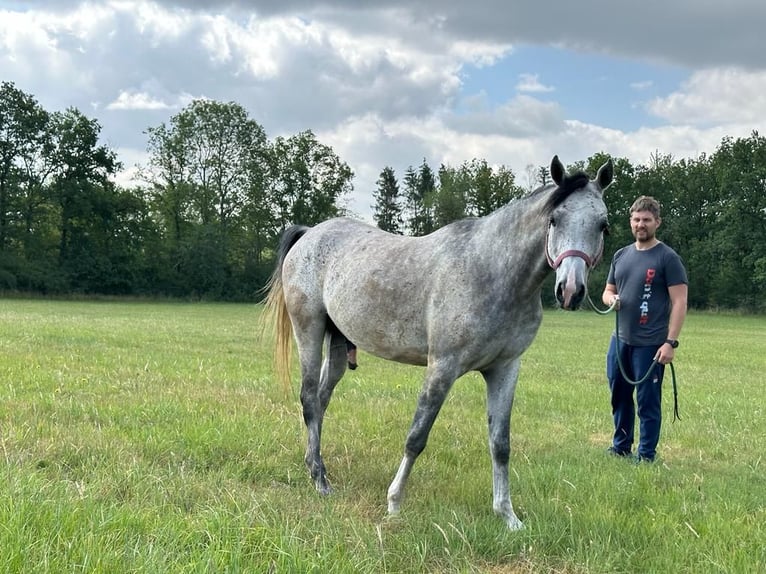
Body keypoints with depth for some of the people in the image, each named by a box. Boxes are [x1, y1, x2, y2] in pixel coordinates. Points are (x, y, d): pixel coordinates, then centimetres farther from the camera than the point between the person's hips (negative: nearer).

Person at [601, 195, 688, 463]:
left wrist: (671, 342, -18)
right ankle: (621, 447, 31)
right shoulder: (621, 255, 12)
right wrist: (611, 298, -4)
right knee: (619, 397, 16)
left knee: (647, 401, 1)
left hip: (649, 345, -6)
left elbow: (679, 302, -11)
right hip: (620, 340, 6)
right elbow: (607, 291, 21)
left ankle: (646, 455, 11)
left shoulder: (667, 258, -7)